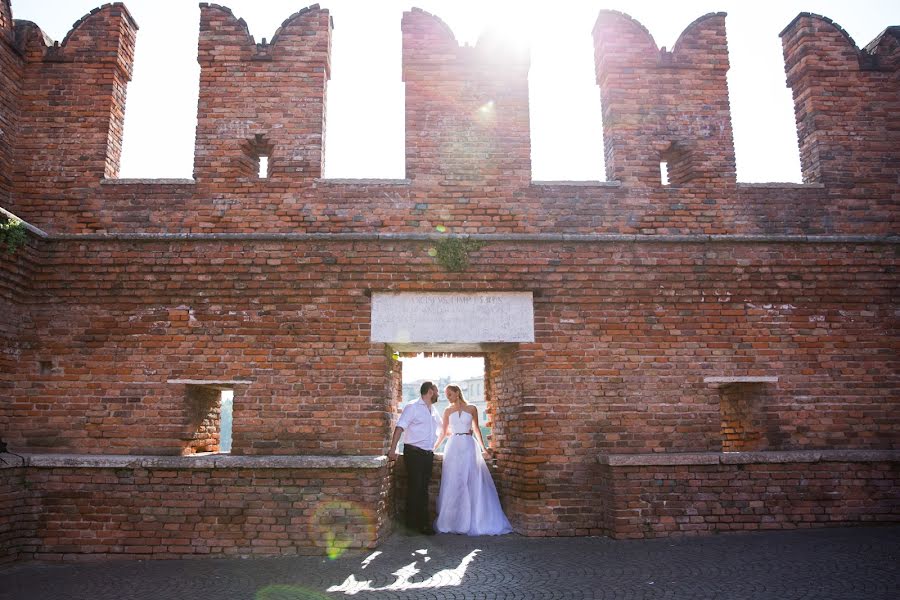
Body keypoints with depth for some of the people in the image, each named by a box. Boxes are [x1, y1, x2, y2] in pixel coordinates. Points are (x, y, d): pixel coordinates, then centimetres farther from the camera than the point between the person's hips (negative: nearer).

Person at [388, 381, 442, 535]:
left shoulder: (433, 411, 17)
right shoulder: (412, 407, -7)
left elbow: (440, 428, 33)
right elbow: (400, 427, -15)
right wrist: (393, 449, -23)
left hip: (428, 454, 7)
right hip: (414, 452, -7)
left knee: (424, 489, 11)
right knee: (414, 488, -4)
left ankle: (424, 522, 17)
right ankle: (413, 523, 6)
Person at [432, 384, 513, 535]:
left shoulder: (472, 409, 4)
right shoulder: (448, 411, 8)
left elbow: (476, 429, 12)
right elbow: (444, 432, 15)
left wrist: (483, 447, 14)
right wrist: (434, 447, 15)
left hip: (469, 447, -1)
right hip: (453, 448, 1)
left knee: (473, 483, -3)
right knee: (453, 484, 0)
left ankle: (475, 521, 6)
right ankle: (453, 521, 8)